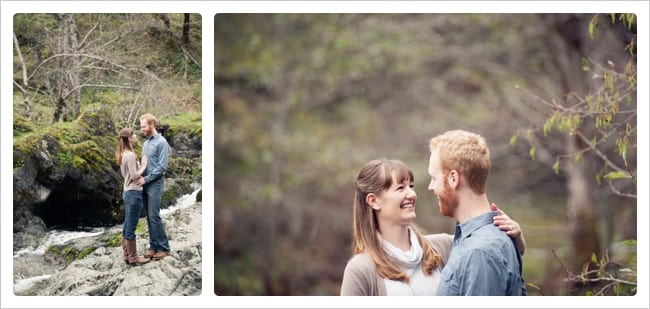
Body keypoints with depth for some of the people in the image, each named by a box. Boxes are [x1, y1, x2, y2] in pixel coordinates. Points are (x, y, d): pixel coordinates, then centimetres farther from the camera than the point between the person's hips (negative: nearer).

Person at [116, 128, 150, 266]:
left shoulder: (123, 154, 11)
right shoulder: (130, 155, -18)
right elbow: (134, 176, -19)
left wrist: (140, 166, 6)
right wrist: (144, 165, -6)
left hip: (128, 192, 10)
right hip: (134, 193, -10)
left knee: (127, 226, 14)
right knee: (131, 228, -2)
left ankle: (126, 254, 21)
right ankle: (133, 258, 4)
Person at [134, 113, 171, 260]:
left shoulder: (161, 142, -11)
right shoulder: (146, 142, 14)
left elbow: (162, 167, -16)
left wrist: (146, 179, -18)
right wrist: (140, 176, 4)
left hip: (155, 184, -8)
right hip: (145, 184, 8)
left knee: (154, 216, -9)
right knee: (149, 216, 8)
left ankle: (163, 247, -2)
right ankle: (154, 245, 14)